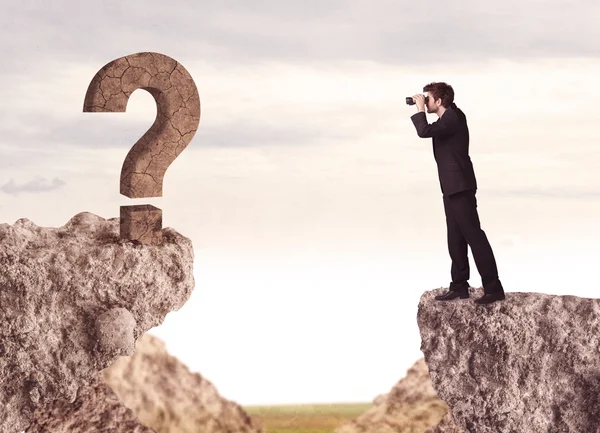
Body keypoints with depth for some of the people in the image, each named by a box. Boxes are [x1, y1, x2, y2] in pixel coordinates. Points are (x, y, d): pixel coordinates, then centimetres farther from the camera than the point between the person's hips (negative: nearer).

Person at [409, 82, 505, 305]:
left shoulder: (452, 119, -17)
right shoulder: (452, 115, 13)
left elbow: (424, 131, -30)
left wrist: (420, 109, -14)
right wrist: (421, 109, 15)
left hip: (460, 187, -10)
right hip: (452, 187, 10)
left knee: (473, 234, -10)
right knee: (456, 239, 11)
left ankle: (493, 288, -10)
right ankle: (459, 286, 16)